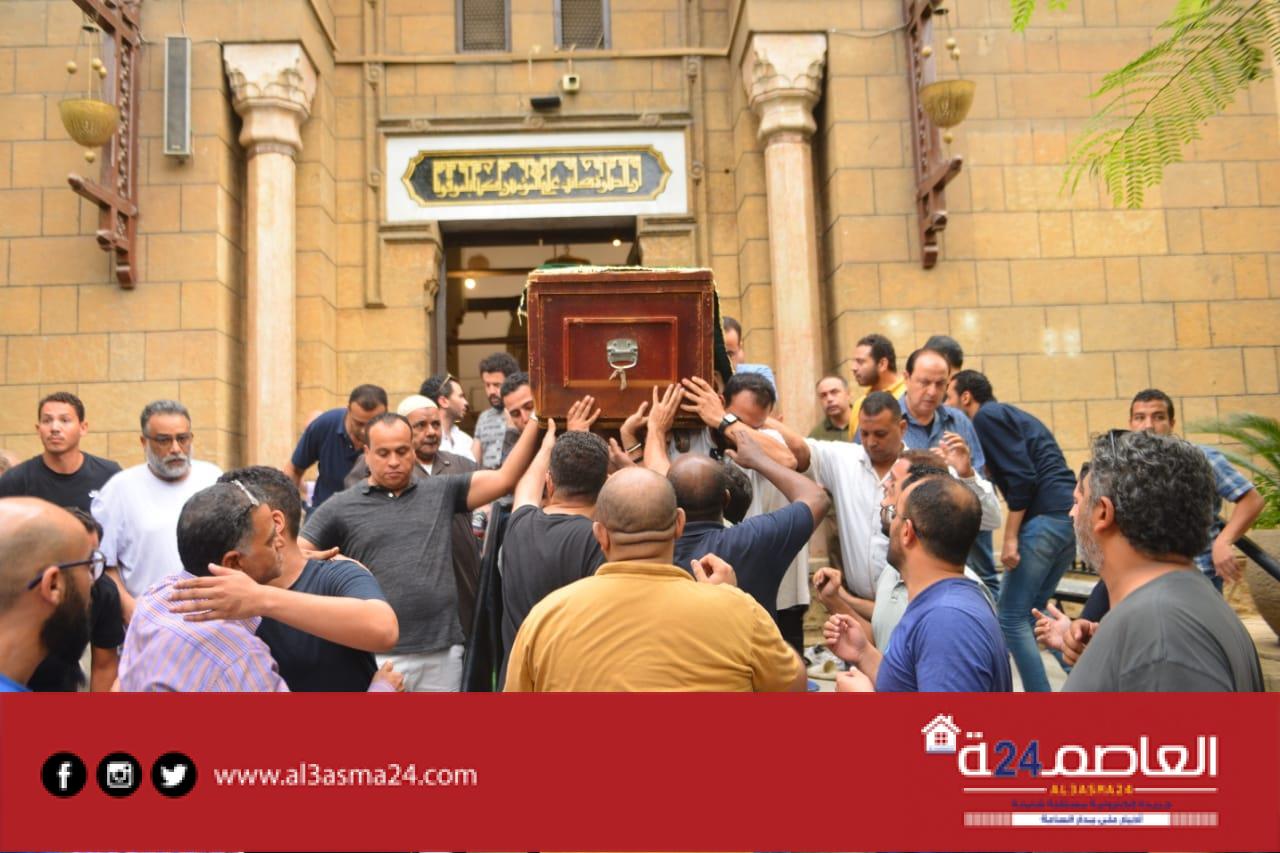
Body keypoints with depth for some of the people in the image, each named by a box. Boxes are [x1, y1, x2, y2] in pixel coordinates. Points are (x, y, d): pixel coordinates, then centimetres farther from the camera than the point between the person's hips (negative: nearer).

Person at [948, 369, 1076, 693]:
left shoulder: (987, 416, -4)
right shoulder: (1011, 414, 24)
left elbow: (1022, 477, -14)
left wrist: (1010, 538, -13)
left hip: (1047, 517, -9)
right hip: (1069, 516, 9)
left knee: (1012, 617, -2)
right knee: (1030, 612, 18)